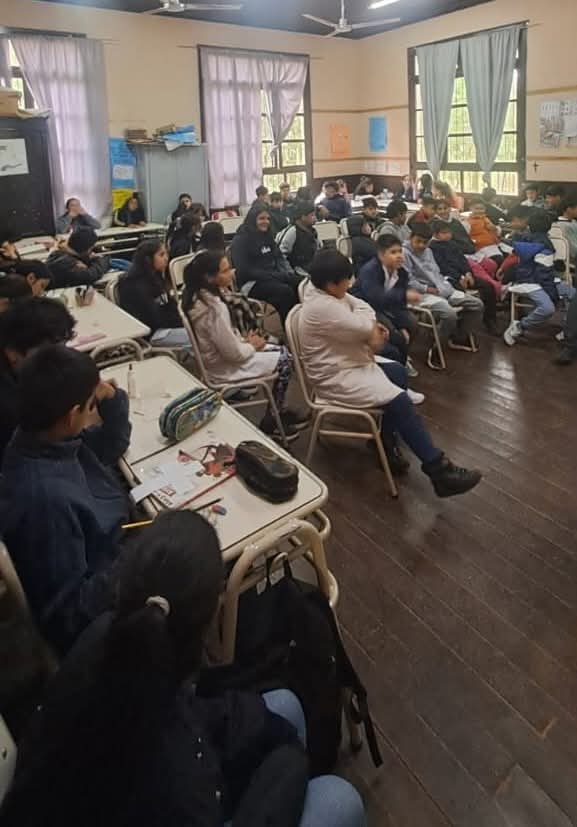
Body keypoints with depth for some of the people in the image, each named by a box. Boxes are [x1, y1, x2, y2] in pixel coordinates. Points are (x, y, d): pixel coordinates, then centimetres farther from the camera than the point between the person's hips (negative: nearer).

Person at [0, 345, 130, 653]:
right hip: (99, 609, -8)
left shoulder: (43, 439, -12)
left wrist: (112, 399, -10)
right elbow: (69, 610, -29)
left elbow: (108, 449, 8)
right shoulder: (47, 497, -37)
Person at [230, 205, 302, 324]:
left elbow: (279, 257, 22)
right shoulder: (240, 241, -5)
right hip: (253, 284, -7)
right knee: (285, 291, -33)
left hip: (274, 277, 7)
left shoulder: (267, 236, 18)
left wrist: (287, 273, -1)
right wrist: (275, 275, -17)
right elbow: (244, 271, -13)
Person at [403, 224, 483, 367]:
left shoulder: (428, 251, 21)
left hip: (442, 290, 9)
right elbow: (408, 281, -16)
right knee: (450, 314, -36)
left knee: (477, 304, 4)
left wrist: (446, 287, 6)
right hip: (423, 294, -9)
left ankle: (458, 338, 20)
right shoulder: (404, 253, -8)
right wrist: (428, 289, -15)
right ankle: (435, 349, -17)